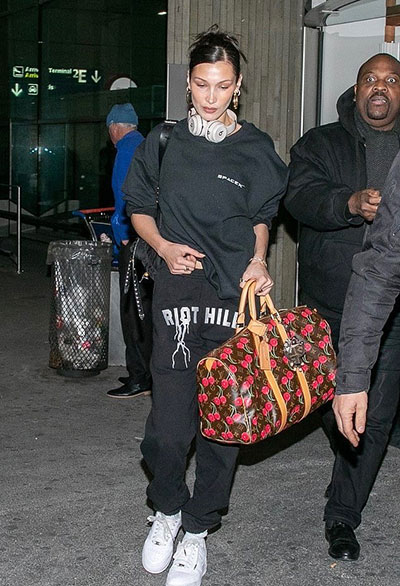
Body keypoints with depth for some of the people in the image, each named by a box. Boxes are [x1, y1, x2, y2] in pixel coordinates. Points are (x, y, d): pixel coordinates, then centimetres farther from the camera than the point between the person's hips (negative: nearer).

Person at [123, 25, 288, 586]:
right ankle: (167, 509, 23)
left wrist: (258, 260, -2)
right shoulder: (164, 142, 6)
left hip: (237, 295, 1)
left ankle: (197, 531, 22)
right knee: (170, 424, -7)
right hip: (179, 292, 0)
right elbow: (138, 207, 14)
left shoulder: (255, 149, 6)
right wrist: (164, 246, -4)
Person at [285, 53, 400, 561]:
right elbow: (300, 196, -12)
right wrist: (351, 203, -30)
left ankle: (342, 516, 11)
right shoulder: (321, 144, 7)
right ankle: (351, 458, 38)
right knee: (332, 403, 6)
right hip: (331, 301, 0)